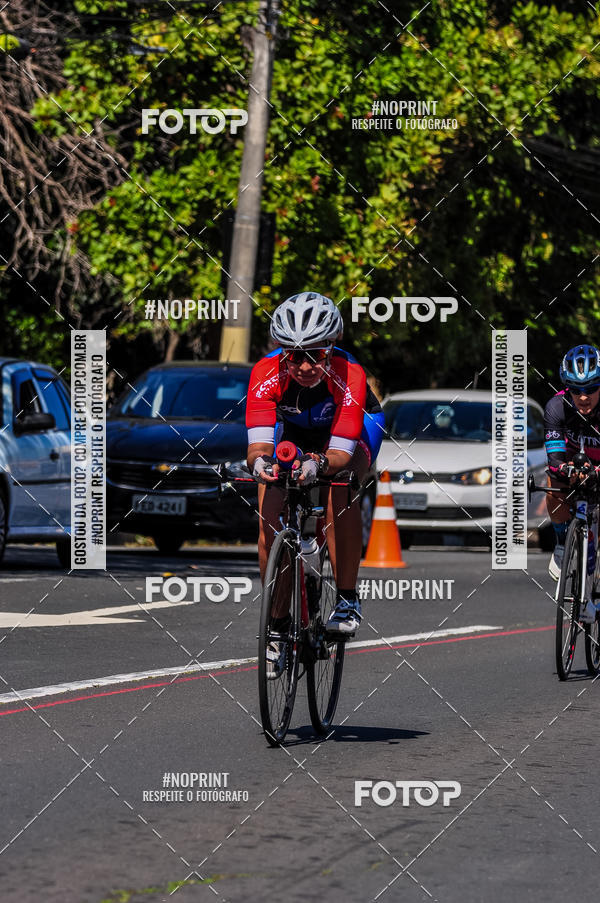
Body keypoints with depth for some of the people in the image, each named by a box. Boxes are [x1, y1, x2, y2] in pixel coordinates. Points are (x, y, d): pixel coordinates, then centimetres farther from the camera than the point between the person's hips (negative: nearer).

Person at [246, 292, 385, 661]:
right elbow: (258, 444, -42)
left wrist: (318, 464, -64)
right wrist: (260, 462, -64)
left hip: (351, 429, -2)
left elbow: (341, 454, -43)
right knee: (269, 521, -16)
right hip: (292, 430, 2)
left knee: (341, 494, -33)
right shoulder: (267, 374, -34)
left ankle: (348, 599, -20)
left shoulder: (349, 376, -38)